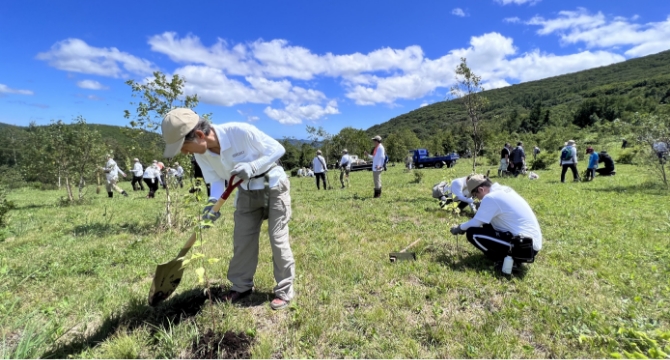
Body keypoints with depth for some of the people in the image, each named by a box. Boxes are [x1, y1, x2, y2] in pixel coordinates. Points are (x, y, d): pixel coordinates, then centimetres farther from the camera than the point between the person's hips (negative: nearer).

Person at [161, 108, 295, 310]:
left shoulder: (241, 132, -31)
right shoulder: (201, 155, -12)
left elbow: (278, 149, -23)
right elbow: (217, 181, -5)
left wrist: (252, 167, -37)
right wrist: (213, 202, -27)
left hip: (273, 187, -6)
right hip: (247, 191, 6)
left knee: (278, 239, -5)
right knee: (242, 239, 8)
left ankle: (284, 291, 9)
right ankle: (242, 286, 26)